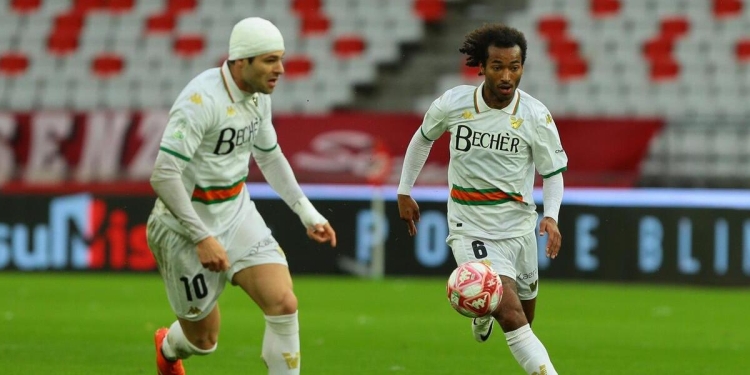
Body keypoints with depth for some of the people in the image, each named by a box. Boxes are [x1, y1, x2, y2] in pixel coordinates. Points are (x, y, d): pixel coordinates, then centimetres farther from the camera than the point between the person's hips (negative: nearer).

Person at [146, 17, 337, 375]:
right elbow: (163, 176, -29)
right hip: (188, 224, -6)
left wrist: (308, 213, 15)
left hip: (237, 212, 7)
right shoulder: (201, 100, -25)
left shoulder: (258, 96, 1)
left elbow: (270, 157, 20)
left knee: (283, 303, -14)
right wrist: (203, 238, -31)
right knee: (204, 339, 7)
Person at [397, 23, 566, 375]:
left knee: (525, 316, 20)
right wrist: (404, 191, 14)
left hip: (519, 226, 3)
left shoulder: (536, 116, -10)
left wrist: (551, 216, -17)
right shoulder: (453, 103, -10)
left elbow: (553, 171, 0)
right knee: (512, 317, -21)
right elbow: (423, 137, 11)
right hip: (470, 229, -3)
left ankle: (482, 312, 54)